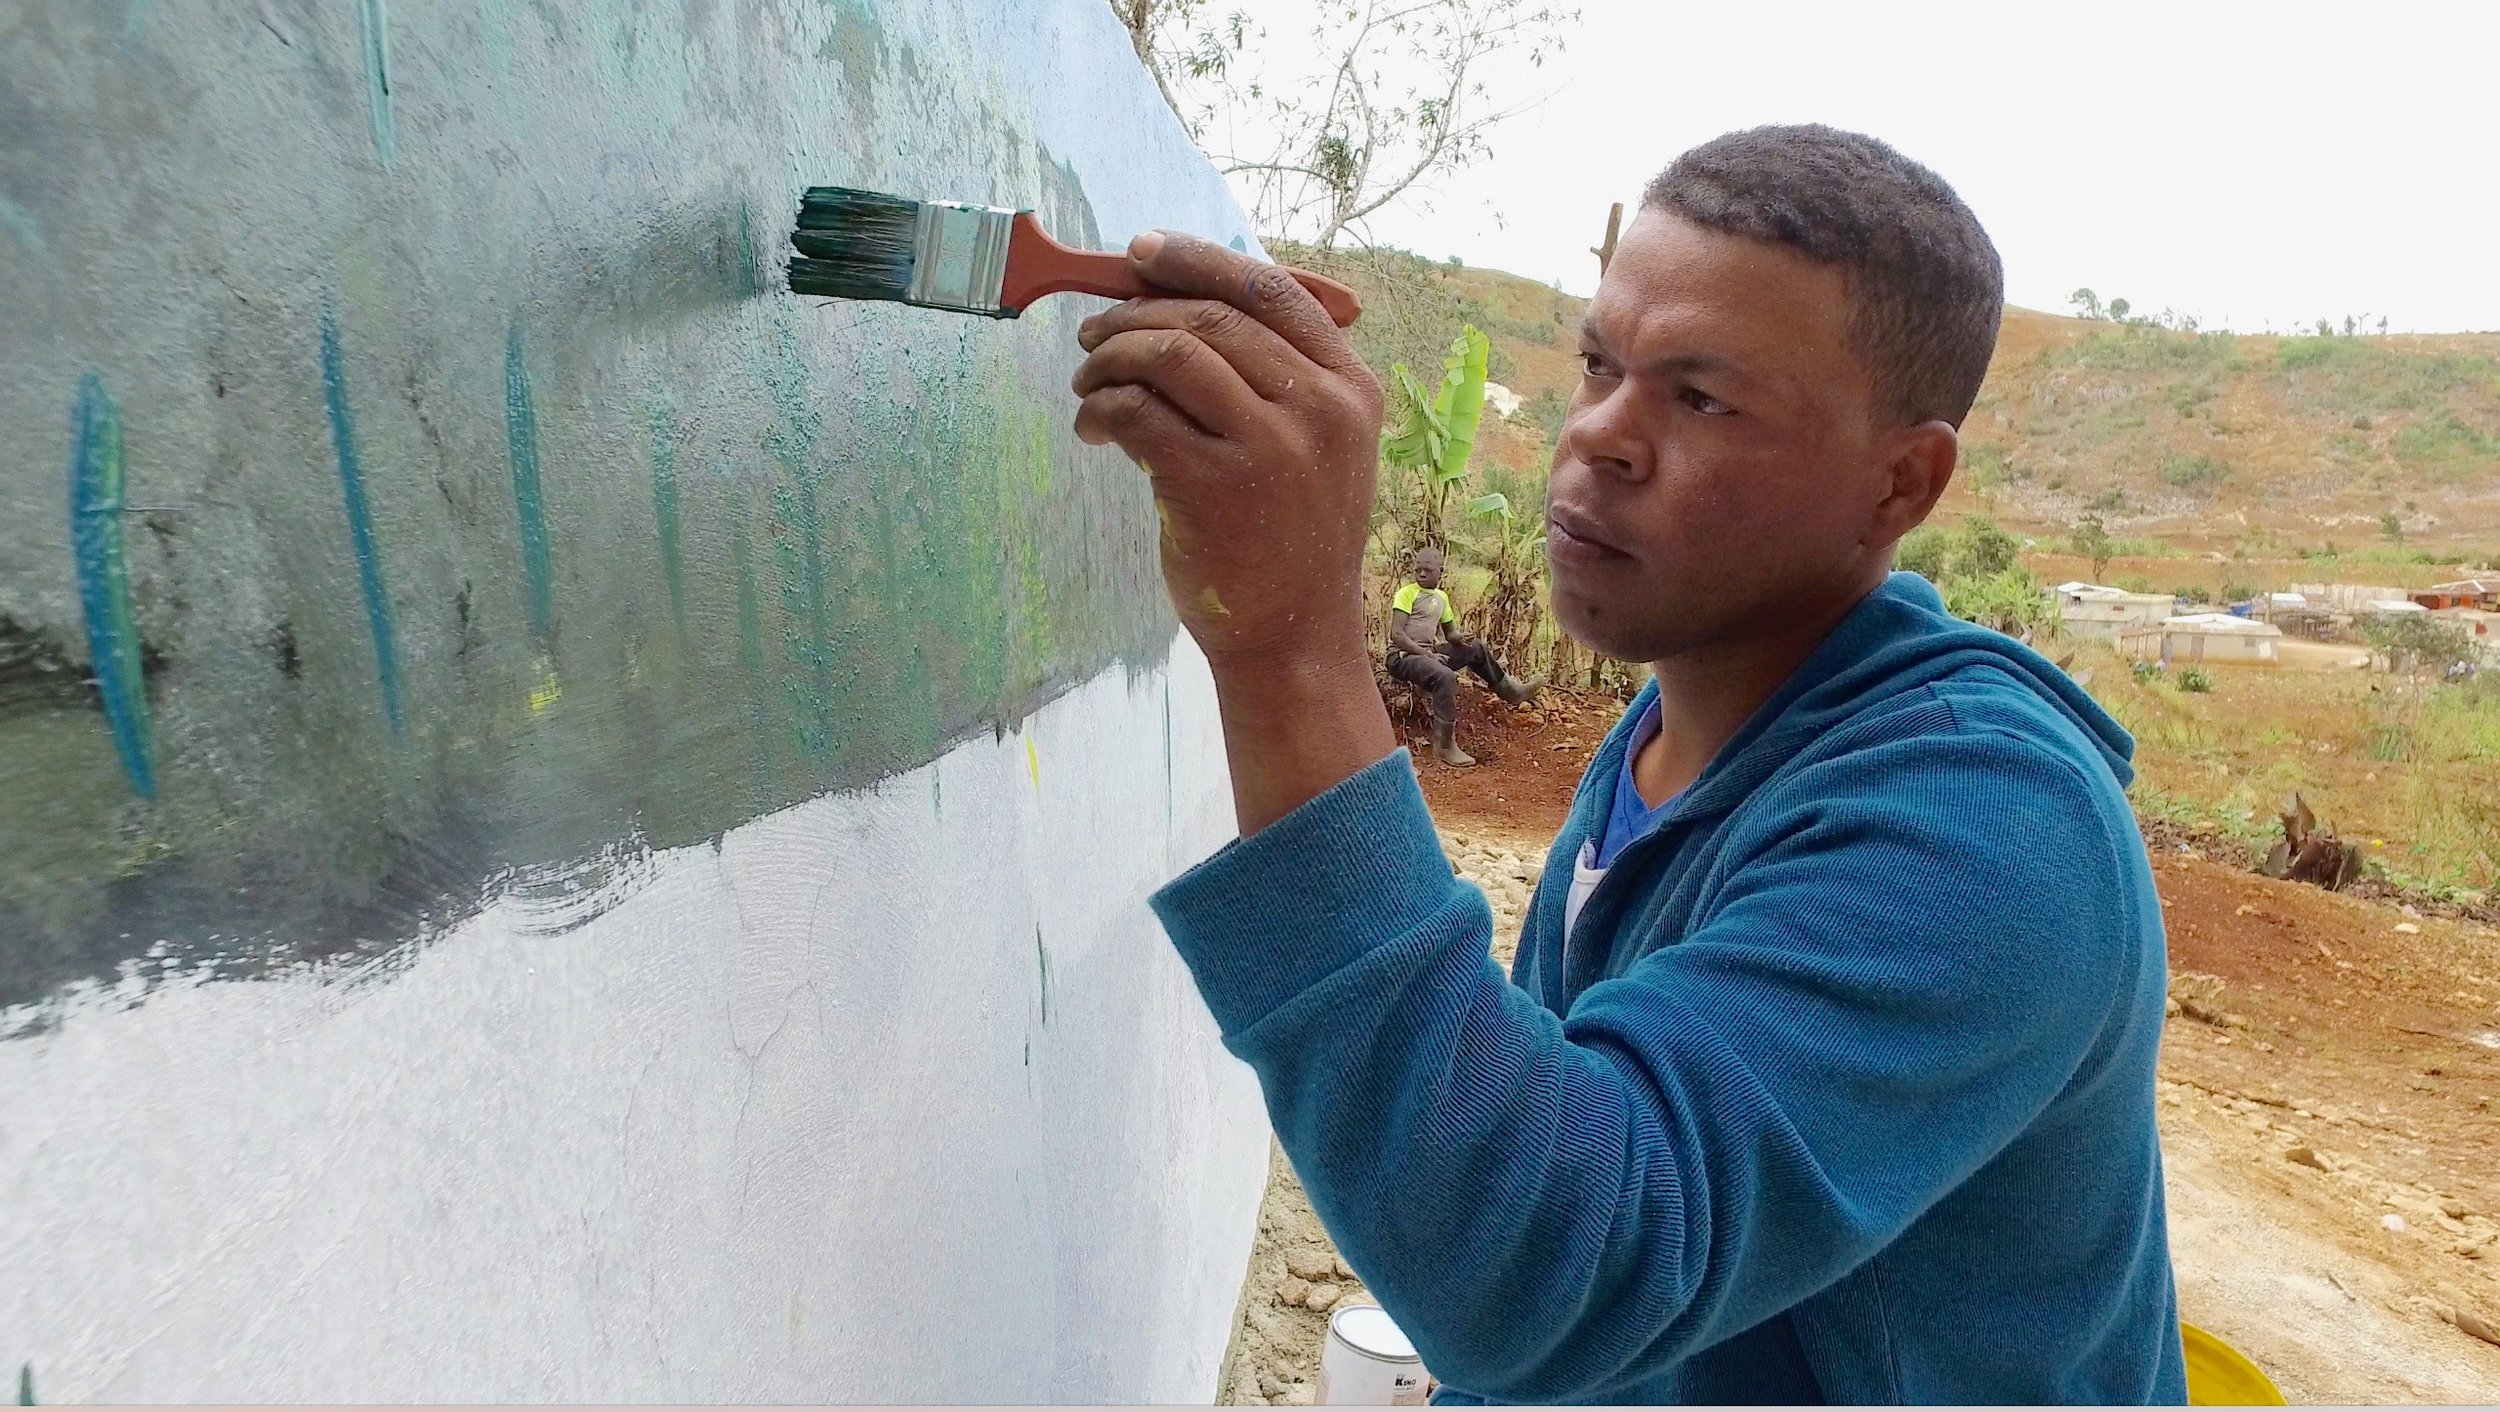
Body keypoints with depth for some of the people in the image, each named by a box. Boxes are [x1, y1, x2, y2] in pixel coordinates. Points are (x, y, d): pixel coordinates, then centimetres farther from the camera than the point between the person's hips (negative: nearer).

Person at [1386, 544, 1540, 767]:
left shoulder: (1441, 597, 13)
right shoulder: (1406, 593, -10)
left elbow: (1449, 631, 22)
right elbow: (1397, 634, -18)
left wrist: (1460, 638, -3)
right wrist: (1427, 654, -24)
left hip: (1427, 652, 8)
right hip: (1402, 656, -8)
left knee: (1476, 649, 12)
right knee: (1445, 676, -34)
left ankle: (1510, 690, 29)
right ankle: (1444, 747, -32)